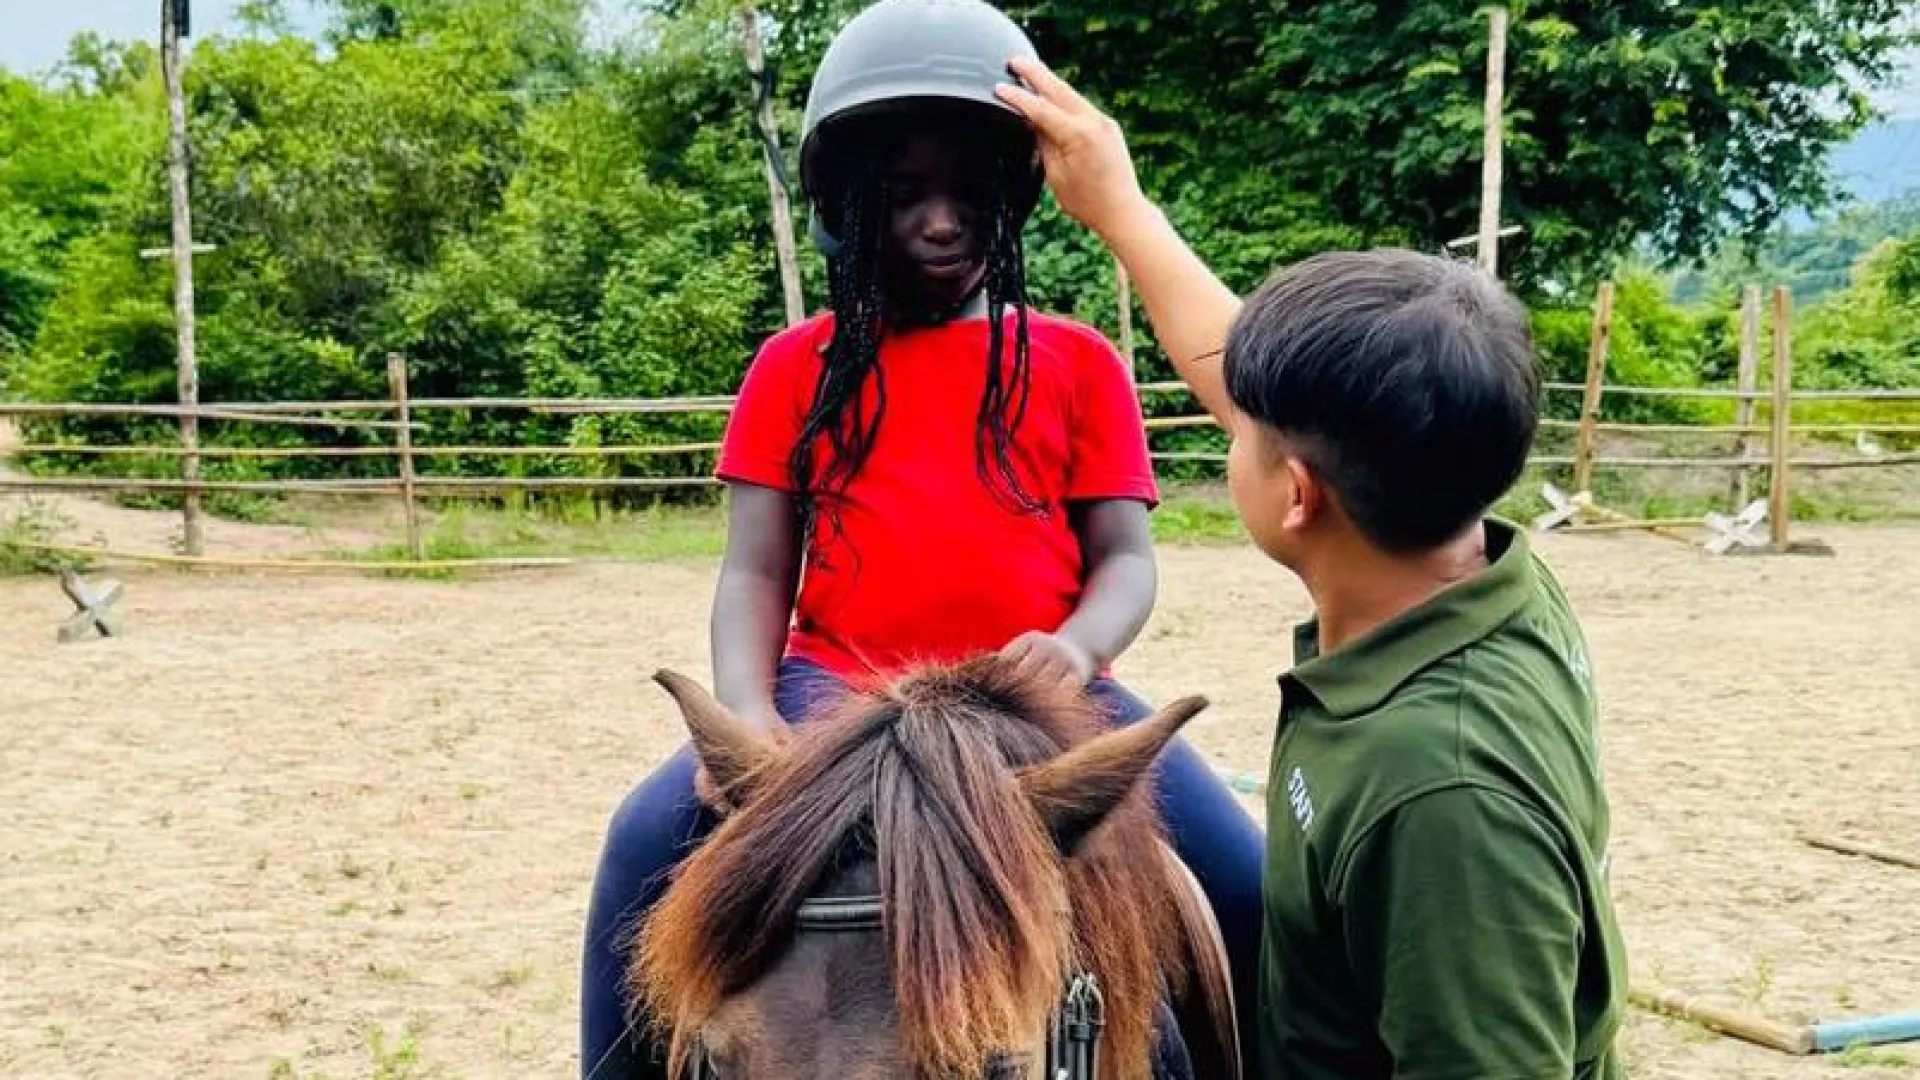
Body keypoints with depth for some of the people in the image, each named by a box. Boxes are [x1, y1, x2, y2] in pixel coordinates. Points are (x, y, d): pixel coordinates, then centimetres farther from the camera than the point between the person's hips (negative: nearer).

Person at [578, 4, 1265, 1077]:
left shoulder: (1078, 363, 9)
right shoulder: (798, 367, 9)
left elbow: (1126, 556, 5)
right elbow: (756, 573, 5)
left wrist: (1078, 646, -19)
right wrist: (749, 713, -16)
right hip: (837, 688, 0)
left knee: (1249, 885, -18)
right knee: (651, 843, -24)